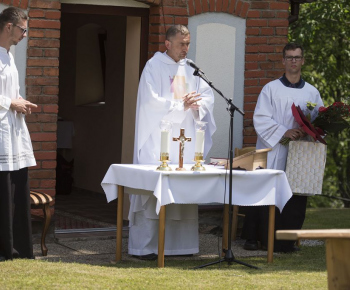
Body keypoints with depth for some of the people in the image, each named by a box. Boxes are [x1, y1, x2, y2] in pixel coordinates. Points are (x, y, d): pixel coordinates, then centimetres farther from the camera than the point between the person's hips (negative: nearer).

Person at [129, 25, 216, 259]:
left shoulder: (190, 69, 14)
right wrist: (181, 105, -14)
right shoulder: (154, 66, -3)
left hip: (185, 139, 6)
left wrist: (197, 104, -11)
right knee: (152, 189, -8)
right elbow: (152, 101, -12)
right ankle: (144, 246, -5)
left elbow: (207, 95, 10)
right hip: (158, 139, -6)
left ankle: (180, 243, 7)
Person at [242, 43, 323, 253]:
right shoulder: (271, 89, 3)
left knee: (295, 198, 1)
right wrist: (284, 132, -18)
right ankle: (253, 238, 6)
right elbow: (261, 119, -5)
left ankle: (287, 240, 10)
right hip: (273, 152, -2)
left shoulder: (312, 92, 12)